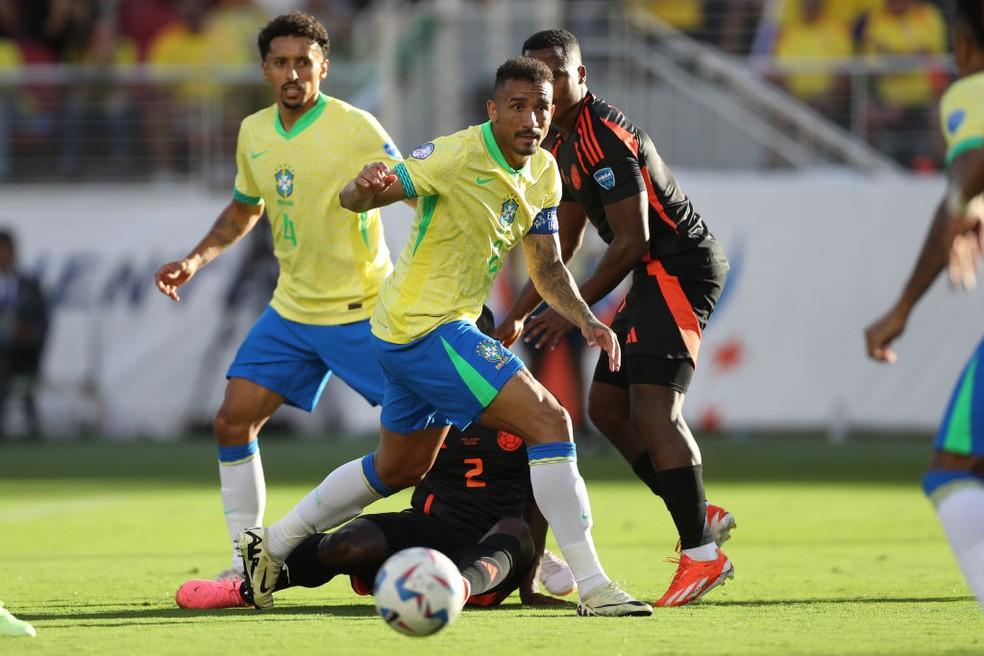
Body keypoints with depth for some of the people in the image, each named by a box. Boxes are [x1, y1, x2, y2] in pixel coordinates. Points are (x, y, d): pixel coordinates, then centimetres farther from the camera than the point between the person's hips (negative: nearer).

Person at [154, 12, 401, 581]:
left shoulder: (355, 128, -15)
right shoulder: (254, 133, 4)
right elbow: (245, 208, 22)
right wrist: (197, 259, 11)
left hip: (362, 313, -6)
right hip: (292, 310, 6)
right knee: (232, 424, -2)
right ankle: (247, 562, 8)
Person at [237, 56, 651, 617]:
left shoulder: (543, 173, 5)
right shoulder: (456, 156, -19)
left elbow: (547, 265, 13)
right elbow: (354, 199, -20)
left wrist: (585, 319, -3)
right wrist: (366, 186, -44)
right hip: (426, 329, -10)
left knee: (400, 468, 26)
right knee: (550, 422, -17)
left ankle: (273, 545, 38)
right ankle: (593, 586, -18)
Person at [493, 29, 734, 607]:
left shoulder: (604, 140, -18)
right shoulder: (563, 141, 15)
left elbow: (632, 242, -19)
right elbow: (565, 241, 25)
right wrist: (519, 314, 24)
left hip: (680, 267, -11)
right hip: (659, 274, 11)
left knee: (652, 408, -18)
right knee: (607, 404, 9)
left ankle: (702, 554, -20)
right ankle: (700, 515, 13)